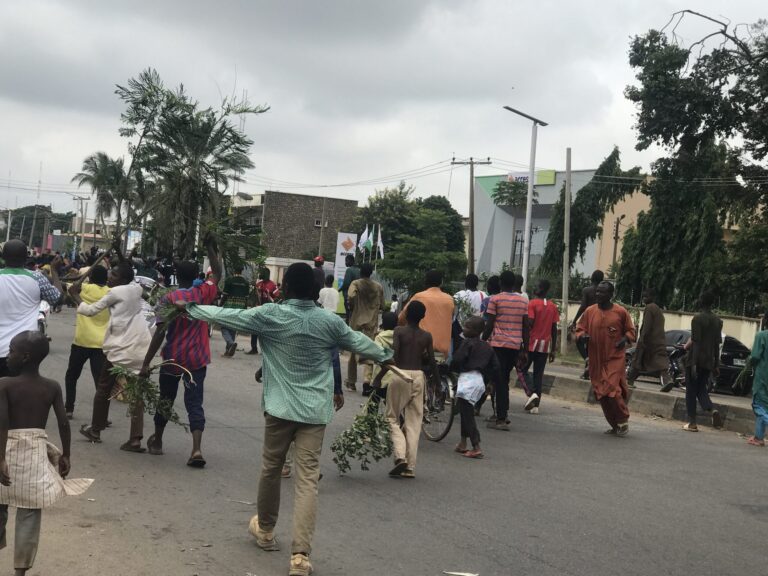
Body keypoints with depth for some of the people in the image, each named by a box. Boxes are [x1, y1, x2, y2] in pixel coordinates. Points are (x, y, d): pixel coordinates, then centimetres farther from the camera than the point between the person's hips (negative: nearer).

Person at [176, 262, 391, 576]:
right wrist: (386, 356, 37)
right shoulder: (330, 321, 2)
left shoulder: (269, 315, -5)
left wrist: (188, 306, 17)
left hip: (280, 407, -1)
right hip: (315, 411, 1)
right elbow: (360, 342, 18)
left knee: (270, 468, 19)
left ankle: (265, 530, 38)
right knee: (307, 480, -2)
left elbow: (226, 315, 3)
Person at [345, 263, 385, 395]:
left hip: (357, 321, -1)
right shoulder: (378, 287, 5)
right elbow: (382, 305, 8)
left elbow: (351, 297, -22)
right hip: (372, 323, 1)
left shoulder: (356, 284, -4)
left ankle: (351, 382, 22)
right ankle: (367, 380, -23)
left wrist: (352, 307, -2)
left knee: (353, 351, 13)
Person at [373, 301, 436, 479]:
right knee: (414, 423, 8)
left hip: (400, 375, -3)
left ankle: (400, 457, -10)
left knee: (393, 418, 10)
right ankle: (410, 467, 9)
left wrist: (379, 377, -12)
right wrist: (438, 383, 17)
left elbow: (393, 357, -14)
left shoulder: (399, 331, -4)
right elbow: (432, 362, 6)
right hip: (418, 376, 3)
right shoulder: (426, 336, 5)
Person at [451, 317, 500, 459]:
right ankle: (463, 443, 29)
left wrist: (453, 368, 6)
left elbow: (457, 360, -16)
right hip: (480, 380, 8)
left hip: (468, 378, -8)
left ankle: (476, 448, -14)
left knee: (467, 414, -7)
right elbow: (495, 366, 15)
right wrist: (492, 383, 26)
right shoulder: (487, 347, 15)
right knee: (465, 411, 22)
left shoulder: (467, 343, -7)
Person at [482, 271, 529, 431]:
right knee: (505, 380, 16)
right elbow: (526, 326, 10)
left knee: (500, 381, -3)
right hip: (516, 346, 5)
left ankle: (501, 419, -7)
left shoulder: (495, 300, -4)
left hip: (498, 344, -4)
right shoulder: (523, 301, 9)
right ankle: (500, 414, 22)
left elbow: (489, 325, -7)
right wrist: (524, 350, 14)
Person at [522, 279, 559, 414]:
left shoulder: (532, 304, -9)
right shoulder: (553, 306, 7)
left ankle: (532, 393, -14)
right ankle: (535, 405, 3)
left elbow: (529, 324, -16)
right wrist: (553, 349, 13)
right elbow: (554, 329, 8)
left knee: (523, 370, 9)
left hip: (531, 343, -4)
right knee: (539, 374, 8)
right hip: (545, 345, 5)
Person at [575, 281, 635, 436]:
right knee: (601, 394, 7)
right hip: (596, 361, 4)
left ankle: (623, 421, 6)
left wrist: (625, 339, -11)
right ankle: (615, 425, 23)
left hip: (615, 359, -4)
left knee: (613, 391, -16)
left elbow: (630, 330, 8)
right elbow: (579, 329, 11)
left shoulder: (621, 312, -3)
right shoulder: (590, 311, 3)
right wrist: (582, 335, -10)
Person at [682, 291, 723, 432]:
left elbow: (696, 342, -15)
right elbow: (717, 345, 13)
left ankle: (692, 423, 2)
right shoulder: (717, 321, 10)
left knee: (691, 391, 4)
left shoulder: (698, 318, -10)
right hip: (708, 361, 6)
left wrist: (693, 363, -17)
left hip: (695, 360, -6)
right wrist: (716, 365, 17)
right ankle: (712, 410, -12)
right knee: (702, 389, 15)